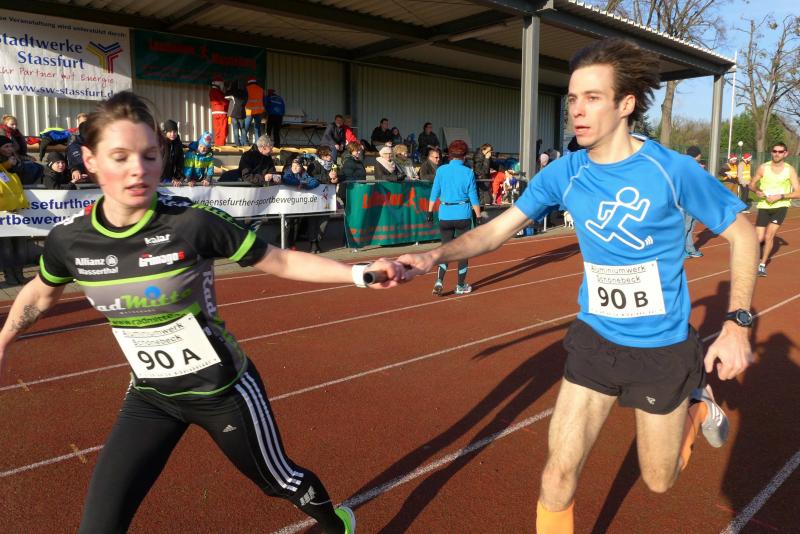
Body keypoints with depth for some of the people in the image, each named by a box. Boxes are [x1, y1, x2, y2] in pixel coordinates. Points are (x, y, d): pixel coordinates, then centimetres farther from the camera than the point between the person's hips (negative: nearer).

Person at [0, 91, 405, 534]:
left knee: (280, 481, 16)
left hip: (223, 389, -3)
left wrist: (359, 273, -23)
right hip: (150, 396, 3)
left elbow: (282, 262, -14)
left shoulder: (192, 222, -23)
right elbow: (40, 293, 12)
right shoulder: (69, 238, -11)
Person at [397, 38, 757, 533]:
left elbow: (742, 233, -4)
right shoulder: (564, 172, -8)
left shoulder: (673, 169, -17)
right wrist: (436, 255, -21)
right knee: (559, 475, 1)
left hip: (663, 348, -2)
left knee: (659, 481, 17)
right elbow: (498, 229, -4)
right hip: (594, 341, 2)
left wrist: (738, 323, -12)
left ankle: (697, 400, 45)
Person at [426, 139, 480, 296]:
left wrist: (430, 212, 10)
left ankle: (439, 281, -6)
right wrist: (478, 217, 5)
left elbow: (434, 193, 2)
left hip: (445, 215, 2)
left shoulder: (441, 170, 0)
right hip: (463, 215, -2)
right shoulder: (468, 172, -3)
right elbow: (473, 198, -2)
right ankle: (461, 286, 17)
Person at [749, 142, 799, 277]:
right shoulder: (763, 168, -5)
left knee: (769, 236, -11)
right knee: (759, 239, -4)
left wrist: (780, 196, -21)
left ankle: (762, 264, 6)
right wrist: (757, 191, -14)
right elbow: (752, 184, 8)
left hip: (780, 207, -1)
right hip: (764, 207, 1)